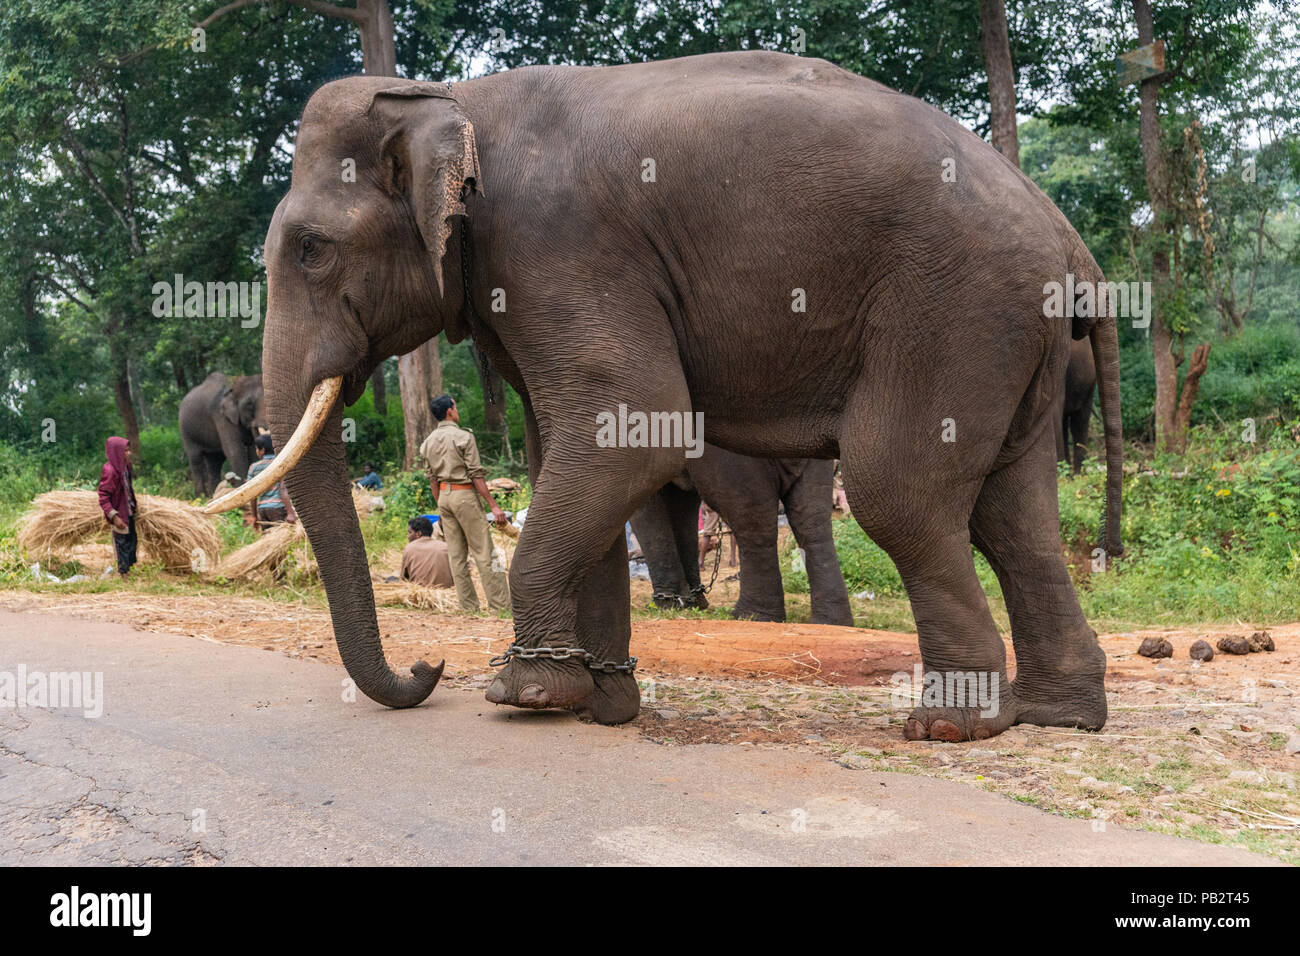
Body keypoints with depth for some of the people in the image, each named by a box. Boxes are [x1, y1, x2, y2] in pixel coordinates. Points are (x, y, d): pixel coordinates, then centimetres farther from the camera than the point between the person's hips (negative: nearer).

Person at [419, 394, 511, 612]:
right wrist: (493, 505, -12)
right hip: (464, 494, -7)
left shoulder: (428, 442, 9)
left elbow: (432, 479, 13)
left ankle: (468, 605, 12)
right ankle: (500, 604, -5)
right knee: (484, 552, -5)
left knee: (456, 554, 9)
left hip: (444, 496, 7)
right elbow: (476, 474, -14)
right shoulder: (463, 436, -11)